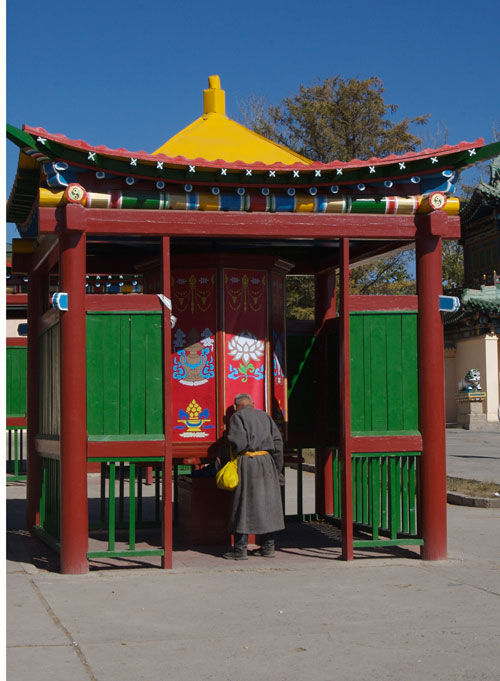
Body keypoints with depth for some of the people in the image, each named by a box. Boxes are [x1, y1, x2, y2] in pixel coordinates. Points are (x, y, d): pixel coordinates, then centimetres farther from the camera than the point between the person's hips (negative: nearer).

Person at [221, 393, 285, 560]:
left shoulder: (237, 417, -1)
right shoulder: (265, 416, 15)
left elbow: (239, 442, -16)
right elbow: (277, 441, 7)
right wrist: (277, 469, 11)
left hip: (247, 463, -5)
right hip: (267, 462, 5)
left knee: (244, 504, -2)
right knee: (267, 502, 10)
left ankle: (240, 548, -1)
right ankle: (268, 546, 13)